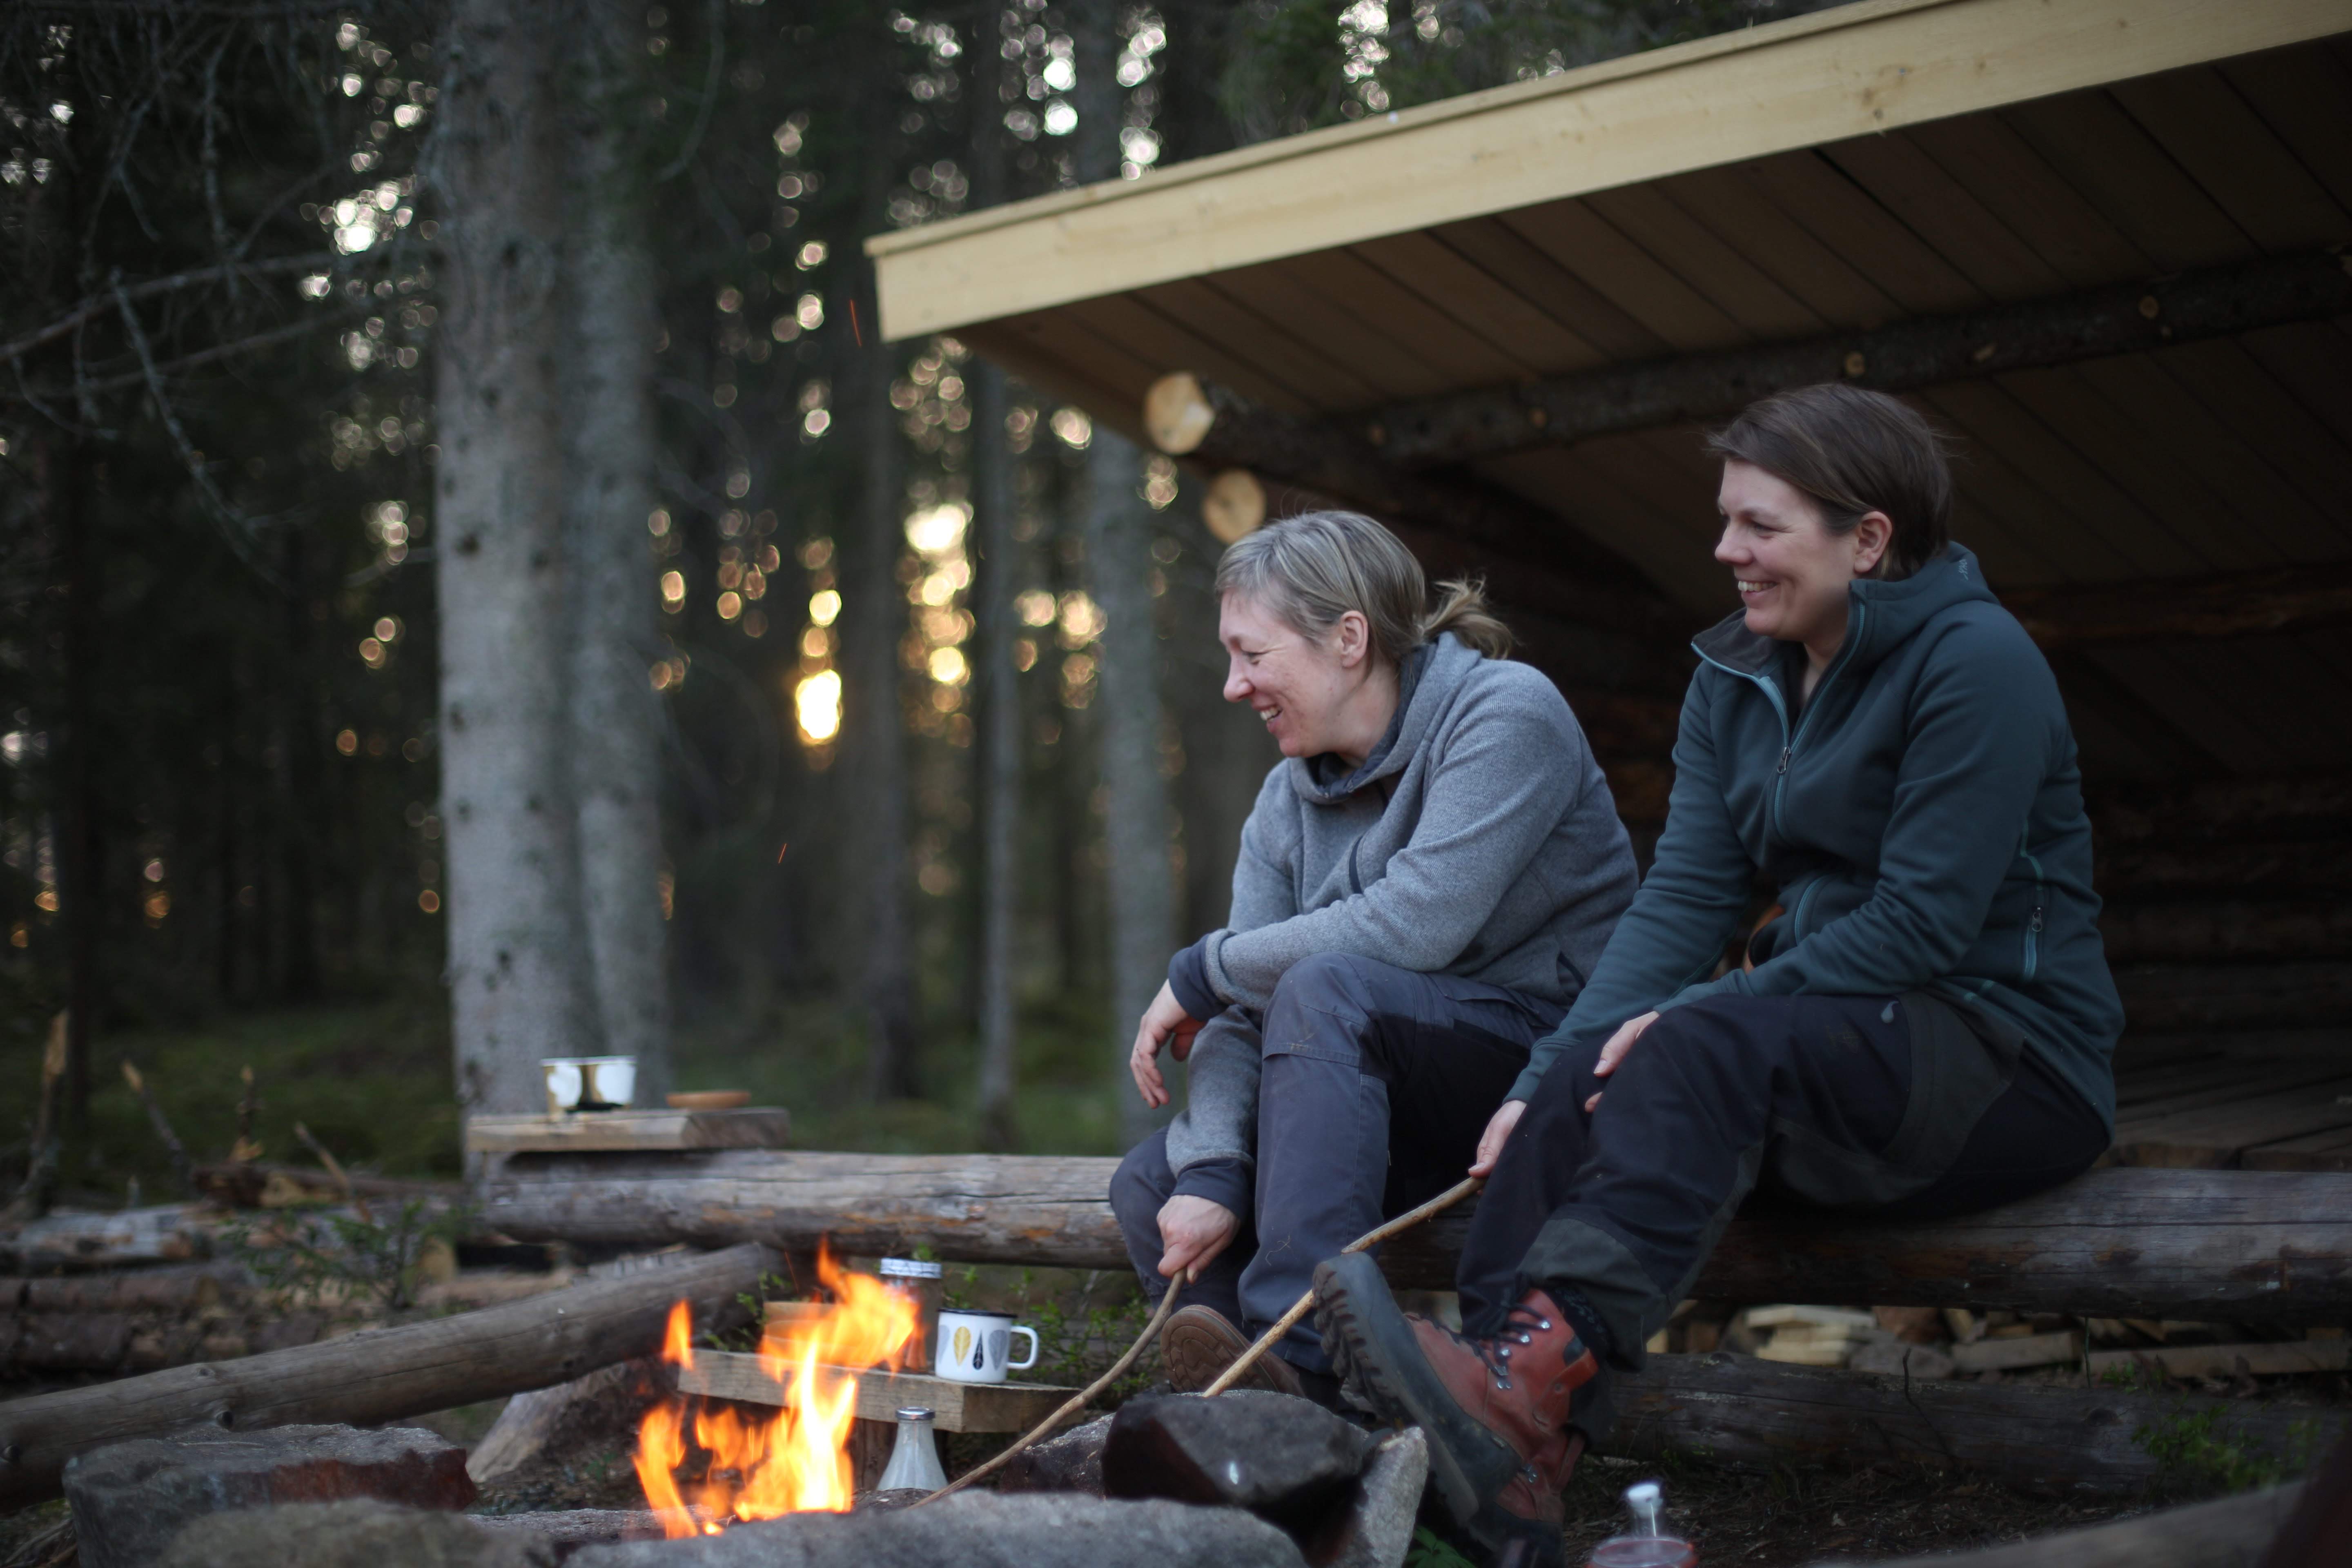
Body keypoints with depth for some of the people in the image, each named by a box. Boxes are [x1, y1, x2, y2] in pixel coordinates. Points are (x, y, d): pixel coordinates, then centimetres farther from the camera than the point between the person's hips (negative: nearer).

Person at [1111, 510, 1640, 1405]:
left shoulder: (1505, 716, -12)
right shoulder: (1287, 800, 9)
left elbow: (1412, 927, -25)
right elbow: (1241, 1013, -1)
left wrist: (1201, 972, -14)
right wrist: (1211, 1172, -20)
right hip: (1407, 1112, 7)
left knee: (1325, 989, -32)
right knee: (1153, 1184, -9)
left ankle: (1295, 1357, -39)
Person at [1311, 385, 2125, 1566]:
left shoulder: (1976, 660, -10)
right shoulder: (1736, 679, 11)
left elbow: (1925, 923, -18)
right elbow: (1682, 902, 1)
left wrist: (1698, 1016, -23)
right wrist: (1549, 1075, -14)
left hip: (2011, 1057, -6)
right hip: (1834, 1047, 6)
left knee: (1710, 1043, -34)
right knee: (1575, 1087, -22)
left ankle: (1532, 1378, -48)